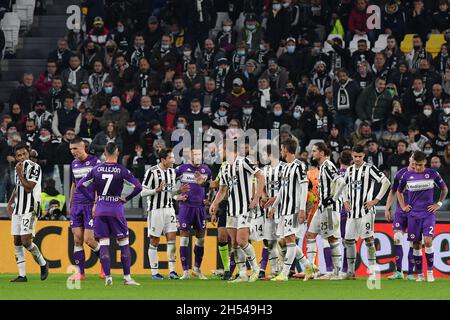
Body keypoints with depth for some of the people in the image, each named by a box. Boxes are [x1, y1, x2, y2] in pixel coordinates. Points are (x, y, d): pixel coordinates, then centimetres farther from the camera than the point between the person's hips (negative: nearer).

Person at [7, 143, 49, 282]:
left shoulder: (34, 167, -11)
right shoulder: (18, 168, 14)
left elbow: (28, 188, -18)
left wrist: (19, 174, -15)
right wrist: (10, 203, 19)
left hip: (30, 209, -8)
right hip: (17, 209, 8)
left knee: (26, 241, -15)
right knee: (17, 242, 4)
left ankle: (43, 264, 9)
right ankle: (22, 275, 7)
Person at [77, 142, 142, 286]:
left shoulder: (96, 169, 3)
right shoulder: (122, 170, -5)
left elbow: (80, 185, 5)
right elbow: (138, 187, -8)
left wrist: (92, 199, 10)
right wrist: (126, 199, 4)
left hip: (100, 210, 2)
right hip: (116, 209, -2)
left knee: (103, 244, 4)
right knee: (124, 243, 6)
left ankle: (107, 277, -2)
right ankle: (127, 278, 5)